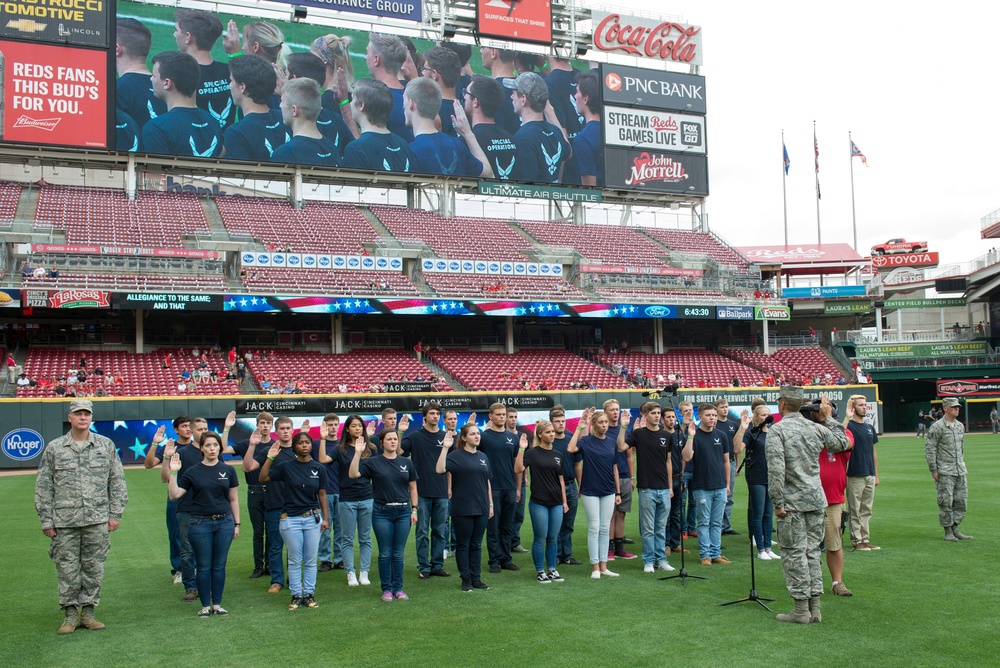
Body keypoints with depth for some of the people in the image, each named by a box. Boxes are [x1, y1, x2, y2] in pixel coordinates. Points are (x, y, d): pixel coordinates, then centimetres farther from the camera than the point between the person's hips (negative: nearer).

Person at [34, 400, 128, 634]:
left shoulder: (106, 445, 6)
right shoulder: (54, 448, 4)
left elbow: (117, 482, 8)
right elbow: (43, 487, 5)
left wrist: (115, 514, 3)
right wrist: (46, 521, 1)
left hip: (97, 521, 1)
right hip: (65, 522, -1)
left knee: (94, 569, 5)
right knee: (67, 570, 3)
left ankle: (88, 612, 17)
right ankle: (70, 614, 15)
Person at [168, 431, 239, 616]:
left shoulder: (228, 470, 4)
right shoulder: (192, 472, 0)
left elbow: (233, 499, 9)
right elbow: (174, 495, -5)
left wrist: (237, 524, 7)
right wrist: (173, 473, -14)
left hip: (224, 522, 1)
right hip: (200, 523, -1)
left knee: (220, 565, 7)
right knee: (204, 566, 4)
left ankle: (217, 604, 17)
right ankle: (205, 605, 15)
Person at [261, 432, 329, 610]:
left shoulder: (318, 469, 3)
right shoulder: (286, 466, -1)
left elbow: (322, 494, 7)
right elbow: (263, 478, -6)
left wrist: (326, 518, 4)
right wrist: (270, 458, -15)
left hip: (313, 518, 1)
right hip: (291, 519, -1)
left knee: (311, 560, 6)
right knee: (294, 560, 5)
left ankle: (309, 594, 16)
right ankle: (296, 595, 14)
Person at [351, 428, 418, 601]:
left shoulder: (406, 463, 8)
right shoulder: (373, 462, -1)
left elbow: (412, 487, 11)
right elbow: (353, 474, -13)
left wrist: (414, 509, 5)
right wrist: (358, 453, -20)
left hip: (403, 512, 2)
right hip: (382, 512, -2)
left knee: (398, 553, 7)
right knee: (385, 553, 3)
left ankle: (398, 588, 17)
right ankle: (387, 589, 13)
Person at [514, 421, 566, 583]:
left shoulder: (558, 454, 10)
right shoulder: (532, 453, -5)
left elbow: (561, 479, 14)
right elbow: (518, 469, -19)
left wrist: (564, 501, 11)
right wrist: (521, 449, -24)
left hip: (556, 503, 5)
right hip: (538, 503, -5)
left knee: (553, 538, 9)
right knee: (540, 538, 1)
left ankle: (552, 570, 20)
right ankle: (540, 571, 12)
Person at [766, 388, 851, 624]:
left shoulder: (777, 430, -9)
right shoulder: (816, 428, 7)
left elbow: (776, 469, -18)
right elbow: (842, 443, 24)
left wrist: (777, 502, -13)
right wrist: (829, 418, 30)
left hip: (792, 501, -5)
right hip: (816, 499, 6)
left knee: (794, 553, 1)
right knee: (812, 551, 12)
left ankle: (801, 609, 3)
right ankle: (814, 608, 15)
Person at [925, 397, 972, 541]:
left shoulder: (960, 426, 13)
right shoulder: (937, 427, -9)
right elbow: (929, 449, -10)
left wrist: (962, 464, 18)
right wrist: (933, 470, -13)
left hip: (960, 470, 7)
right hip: (945, 471, -7)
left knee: (961, 500, 8)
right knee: (946, 501, -3)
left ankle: (955, 529, 18)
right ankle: (948, 531, 6)